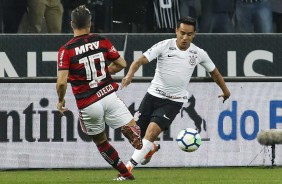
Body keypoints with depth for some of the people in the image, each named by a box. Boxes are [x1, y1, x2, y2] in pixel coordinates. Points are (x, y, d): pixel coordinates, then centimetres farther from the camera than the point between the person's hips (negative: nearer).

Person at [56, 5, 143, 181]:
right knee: (131, 129, -2)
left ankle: (125, 174, 23)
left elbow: (62, 82, -15)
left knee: (100, 141, 19)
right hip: (109, 96, 0)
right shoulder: (101, 41, 1)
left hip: (88, 105, 0)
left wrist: (61, 100, 4)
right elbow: (121, 63, 10)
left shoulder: (66, 50, -7)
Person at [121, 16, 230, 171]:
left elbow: (214, 72, 15)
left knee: (152, 132, -22)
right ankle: (151, 148, 43)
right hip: (153, 94, 1)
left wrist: (225, 91, 27)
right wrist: (130, 74, -39)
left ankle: (128, 167, -18)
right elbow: (140, 60, -19)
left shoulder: (199, 54, -3)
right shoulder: (164, 46, -11)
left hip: (174, 101, -1)